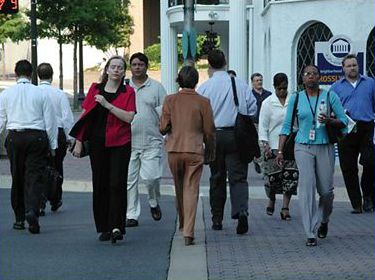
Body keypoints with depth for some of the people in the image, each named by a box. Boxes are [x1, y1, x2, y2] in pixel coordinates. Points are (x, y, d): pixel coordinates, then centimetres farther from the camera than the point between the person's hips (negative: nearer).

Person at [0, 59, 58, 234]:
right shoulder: (41, 94, 0)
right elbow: (50, 121, 1)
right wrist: (53, 145, 8)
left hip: (14, 138, 2)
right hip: (37, 137, -2)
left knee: (17, 179, 11)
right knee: (35, 177, -2)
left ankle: (19, 219, 16)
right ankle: (32, 210, -24)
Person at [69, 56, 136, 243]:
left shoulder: (128, 92, 2)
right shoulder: (95, 89, 9)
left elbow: (129, 117, -11)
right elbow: (85, 115, 10)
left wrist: (107, 104, -16)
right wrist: (79, 141, 6)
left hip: (120, 144, -3)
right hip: (98, 143, 3)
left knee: (117, 184, -10)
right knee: (100, 185, 6)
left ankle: (116, 227, -11)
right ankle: (104, 228, 15)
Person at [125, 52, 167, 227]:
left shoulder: (156, 87, 6)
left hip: (151, 142, -2)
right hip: (128, 142, 2)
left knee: (151, 177, -11)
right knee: (129, 180, 1)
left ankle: (154, 203, 19)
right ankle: (131, 215, 9)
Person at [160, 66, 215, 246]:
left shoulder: (170, 100, -2)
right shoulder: (203, 102, -5)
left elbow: (163, 128, -3)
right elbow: (209, 131, -3)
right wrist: (210, 152, 11)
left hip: (174, 150, 2)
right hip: (195, 151, -2)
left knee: (179, 189, 19)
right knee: (191, 190, -1)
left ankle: (183, 224, 34)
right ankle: (188, 233, -10)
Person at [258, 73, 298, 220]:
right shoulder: (268, 103, 2)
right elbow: (263, 125, 0)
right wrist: (265, 144, -10)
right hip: (273, 146, -1)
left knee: (290, 176, -5)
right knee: (273, 176, 0)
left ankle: (285, 208, 0)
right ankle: (271, 200, 27)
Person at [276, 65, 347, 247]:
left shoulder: (330, 96, 2)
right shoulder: (296, 98, 5)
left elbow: (344, 121, 3)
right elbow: (287, 126, 8)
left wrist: (329, 121, -17)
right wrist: (280, 151, 1)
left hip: (325, 148, 0)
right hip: (303, 148, 0)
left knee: (326, 190, 2)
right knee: (307, 186, -13)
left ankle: (324, 220, 34)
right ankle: (311, 234, -11)